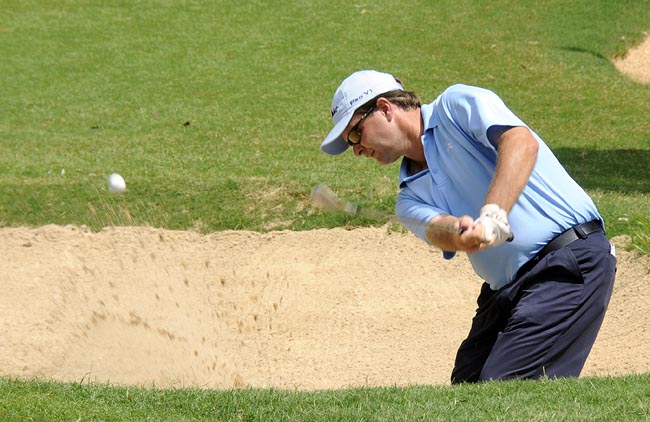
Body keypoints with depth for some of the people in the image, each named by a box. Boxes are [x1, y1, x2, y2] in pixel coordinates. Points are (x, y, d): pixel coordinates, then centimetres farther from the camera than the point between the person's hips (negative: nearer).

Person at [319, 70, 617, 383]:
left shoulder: (458, 105, 0)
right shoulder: (410, 197, 17)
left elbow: (521, 142, -19)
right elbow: (435, 228, -7)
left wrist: (492, 214, -34)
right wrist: (457, 234, -33)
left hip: (572, 261, -8)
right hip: (503, 292, 8)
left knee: (503, 393, -18)